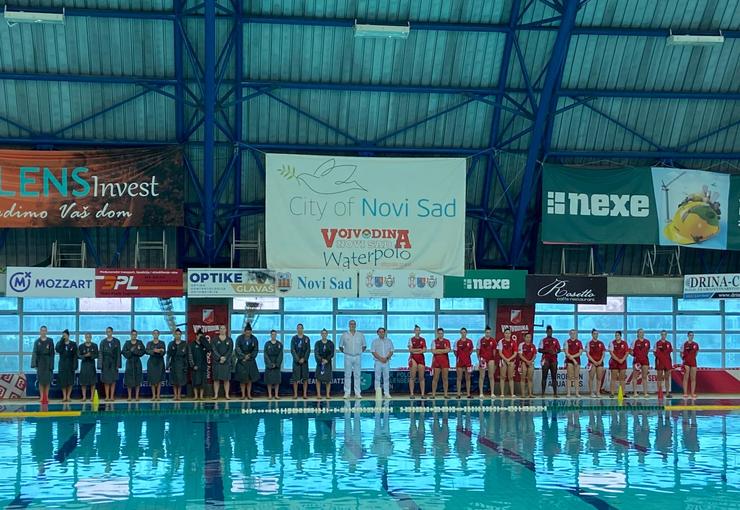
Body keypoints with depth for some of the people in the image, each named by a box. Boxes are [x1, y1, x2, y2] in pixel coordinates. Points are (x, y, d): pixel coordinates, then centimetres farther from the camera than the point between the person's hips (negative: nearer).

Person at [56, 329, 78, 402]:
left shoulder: (73, 344, 2)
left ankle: (68, 396, 5)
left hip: (70, 364, -1)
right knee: (63, 381, 0)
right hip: (62, 365, 1)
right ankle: (64, 396, 6)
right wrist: (62, 341, -16)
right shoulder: (59, 344, 6)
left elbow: (75, 356, -1)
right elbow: (58, 350, -16)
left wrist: (75, 366, -9)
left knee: (70, 381, -1)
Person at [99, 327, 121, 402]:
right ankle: (107, 396, 4)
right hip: (105, 362, 1)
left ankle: (112, 396, 1)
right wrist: (101, 364, -4)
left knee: (113, 380, -1)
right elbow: (101, 353, 4)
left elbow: (118, 353, 1)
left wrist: (118, 364, -6)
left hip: (113, 362, -1)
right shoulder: (103, 342, 7)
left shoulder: (116, 341, 3)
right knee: (106, 380, 1)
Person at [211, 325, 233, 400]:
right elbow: (214, 350, -3)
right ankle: (216, 395, 1)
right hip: (216, 362, -1)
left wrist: (225, 358, -11)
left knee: (226, 379, 0)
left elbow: (230, 350, 1)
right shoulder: (215, 340, 5)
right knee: (216, 379, -1)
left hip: (227, 362, 1)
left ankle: (226, 394, 3)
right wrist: (220, 358, -13)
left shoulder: (229, 340, 9)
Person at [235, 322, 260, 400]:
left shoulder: (254, 339, 0)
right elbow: (237, 349, -6)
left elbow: (256, 350, 3)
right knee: (242, 378, -3)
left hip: (251, 361, 1)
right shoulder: (239, 338, -5)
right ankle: (243, 394, 3)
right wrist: (243, 357, -11)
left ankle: (249, 394, 6)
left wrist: (250, 356, -10)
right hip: (241, 361, -1)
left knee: (250, 379, 1)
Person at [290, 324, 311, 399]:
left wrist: (304, 359, -10)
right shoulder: (294, 338, 4)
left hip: (304, 360, 1)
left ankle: (305, 394, 4)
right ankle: (295, 394, 1)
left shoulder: (306, 338, 6)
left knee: (305, 378, 0)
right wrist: (298, 359, -11)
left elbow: (308, 350, 2)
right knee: (295, 378, -3)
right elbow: (292, 350, -2)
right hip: (296, 360, -1)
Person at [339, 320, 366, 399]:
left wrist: (361, 351, 4)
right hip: (348, 357, -1)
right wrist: (344, 352, 1)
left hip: (357, 357, 1)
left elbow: (364, 346, 15)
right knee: (347, 375, -1)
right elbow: (340, 346, 10)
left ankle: (357, 393, 3)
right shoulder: (344, 335, 3)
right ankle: (347, 393, 1)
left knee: (357, 375, 1)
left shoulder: (360, 335, 7)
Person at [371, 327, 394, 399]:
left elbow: (391, 351, 7)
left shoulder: (389, 341, 11)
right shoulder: (375, 341, 5)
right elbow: (373, 352, -2)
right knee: (377, 378, -3)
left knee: (386, 378, 2)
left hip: (387, 362, 2)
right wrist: (380, 358, -13)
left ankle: (387, 393, 3)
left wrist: (386, 358, -9)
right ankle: (377, 393, -2)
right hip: (378, 362, -2)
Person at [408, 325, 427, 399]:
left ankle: (422, 393, 1)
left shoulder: (423, 340, 10)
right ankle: (411, 393, -2)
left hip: (421, 358, 2)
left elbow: (424, 350, 1)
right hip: (413, 358, -2)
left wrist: (415, 351, -12)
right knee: (412, 377, -3)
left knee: (422, 377, 1)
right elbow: (410, 350, -5)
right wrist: (419, 349, -8)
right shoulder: (411, 339, 4)